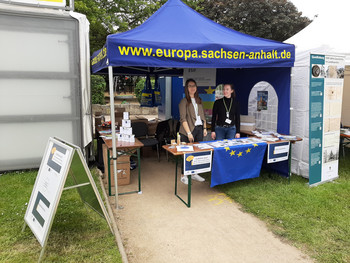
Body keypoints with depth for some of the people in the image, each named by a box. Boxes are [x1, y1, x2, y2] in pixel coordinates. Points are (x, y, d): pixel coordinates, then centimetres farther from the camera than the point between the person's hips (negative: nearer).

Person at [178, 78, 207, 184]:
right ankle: (183, 176, 10)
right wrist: (189, 133, -17)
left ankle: (194, 173, 23)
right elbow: (183, 119, -12)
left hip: (199, 128, 6)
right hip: (189, 129, -6)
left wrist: (205, 128, 11)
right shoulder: (184, 101, -6)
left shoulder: (199, 100, 14)